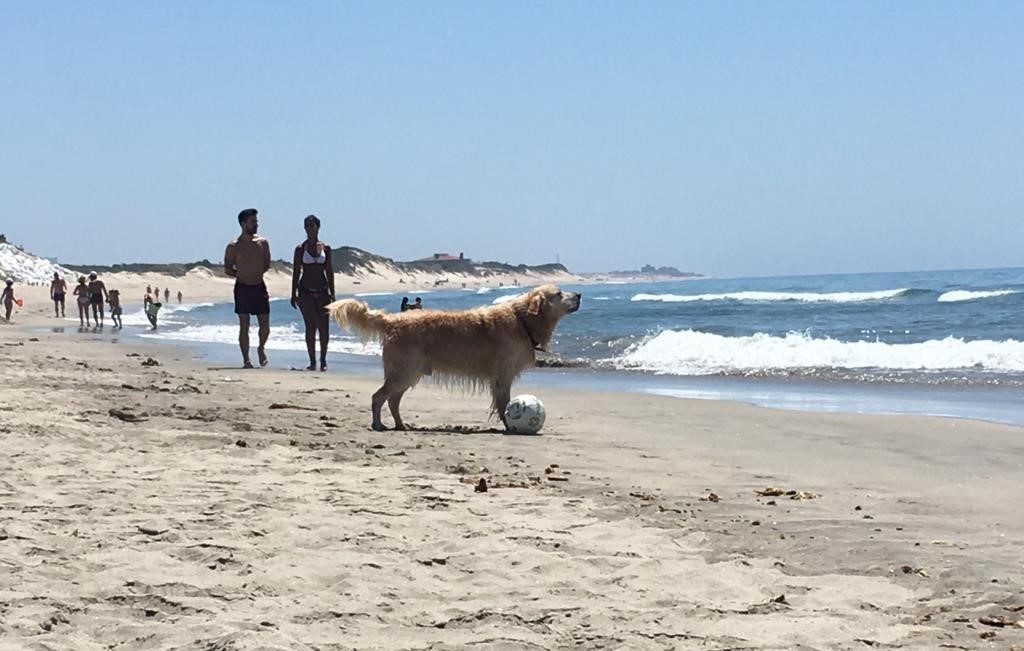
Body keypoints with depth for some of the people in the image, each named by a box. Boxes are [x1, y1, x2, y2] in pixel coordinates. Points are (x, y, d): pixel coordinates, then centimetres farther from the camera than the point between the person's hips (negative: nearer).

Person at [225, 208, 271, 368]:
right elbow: (227, 269, 1)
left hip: (259, 287, 2)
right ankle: (246, 359, 6)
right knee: (244, 326, -1)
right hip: (242, 289, -2)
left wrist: (256, 274, 2)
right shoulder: (233, 246, -4)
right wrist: (242, 275, -6)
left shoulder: (262, 243, 4)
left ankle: (261, 348, 29)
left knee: (265, 326, 1)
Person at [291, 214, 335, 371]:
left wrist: (332, 293, 5)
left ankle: (323, 360, 11)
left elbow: (329, 271, 9)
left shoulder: (325, 248, 6)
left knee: (324, 327, -3)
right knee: (310, 326, -6)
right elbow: (296, 272, 3)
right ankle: (312, 361, 0)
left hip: (322, 291, 1)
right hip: (306, 291, -1)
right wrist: (293, 294, -1)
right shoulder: (300, 248, 2)